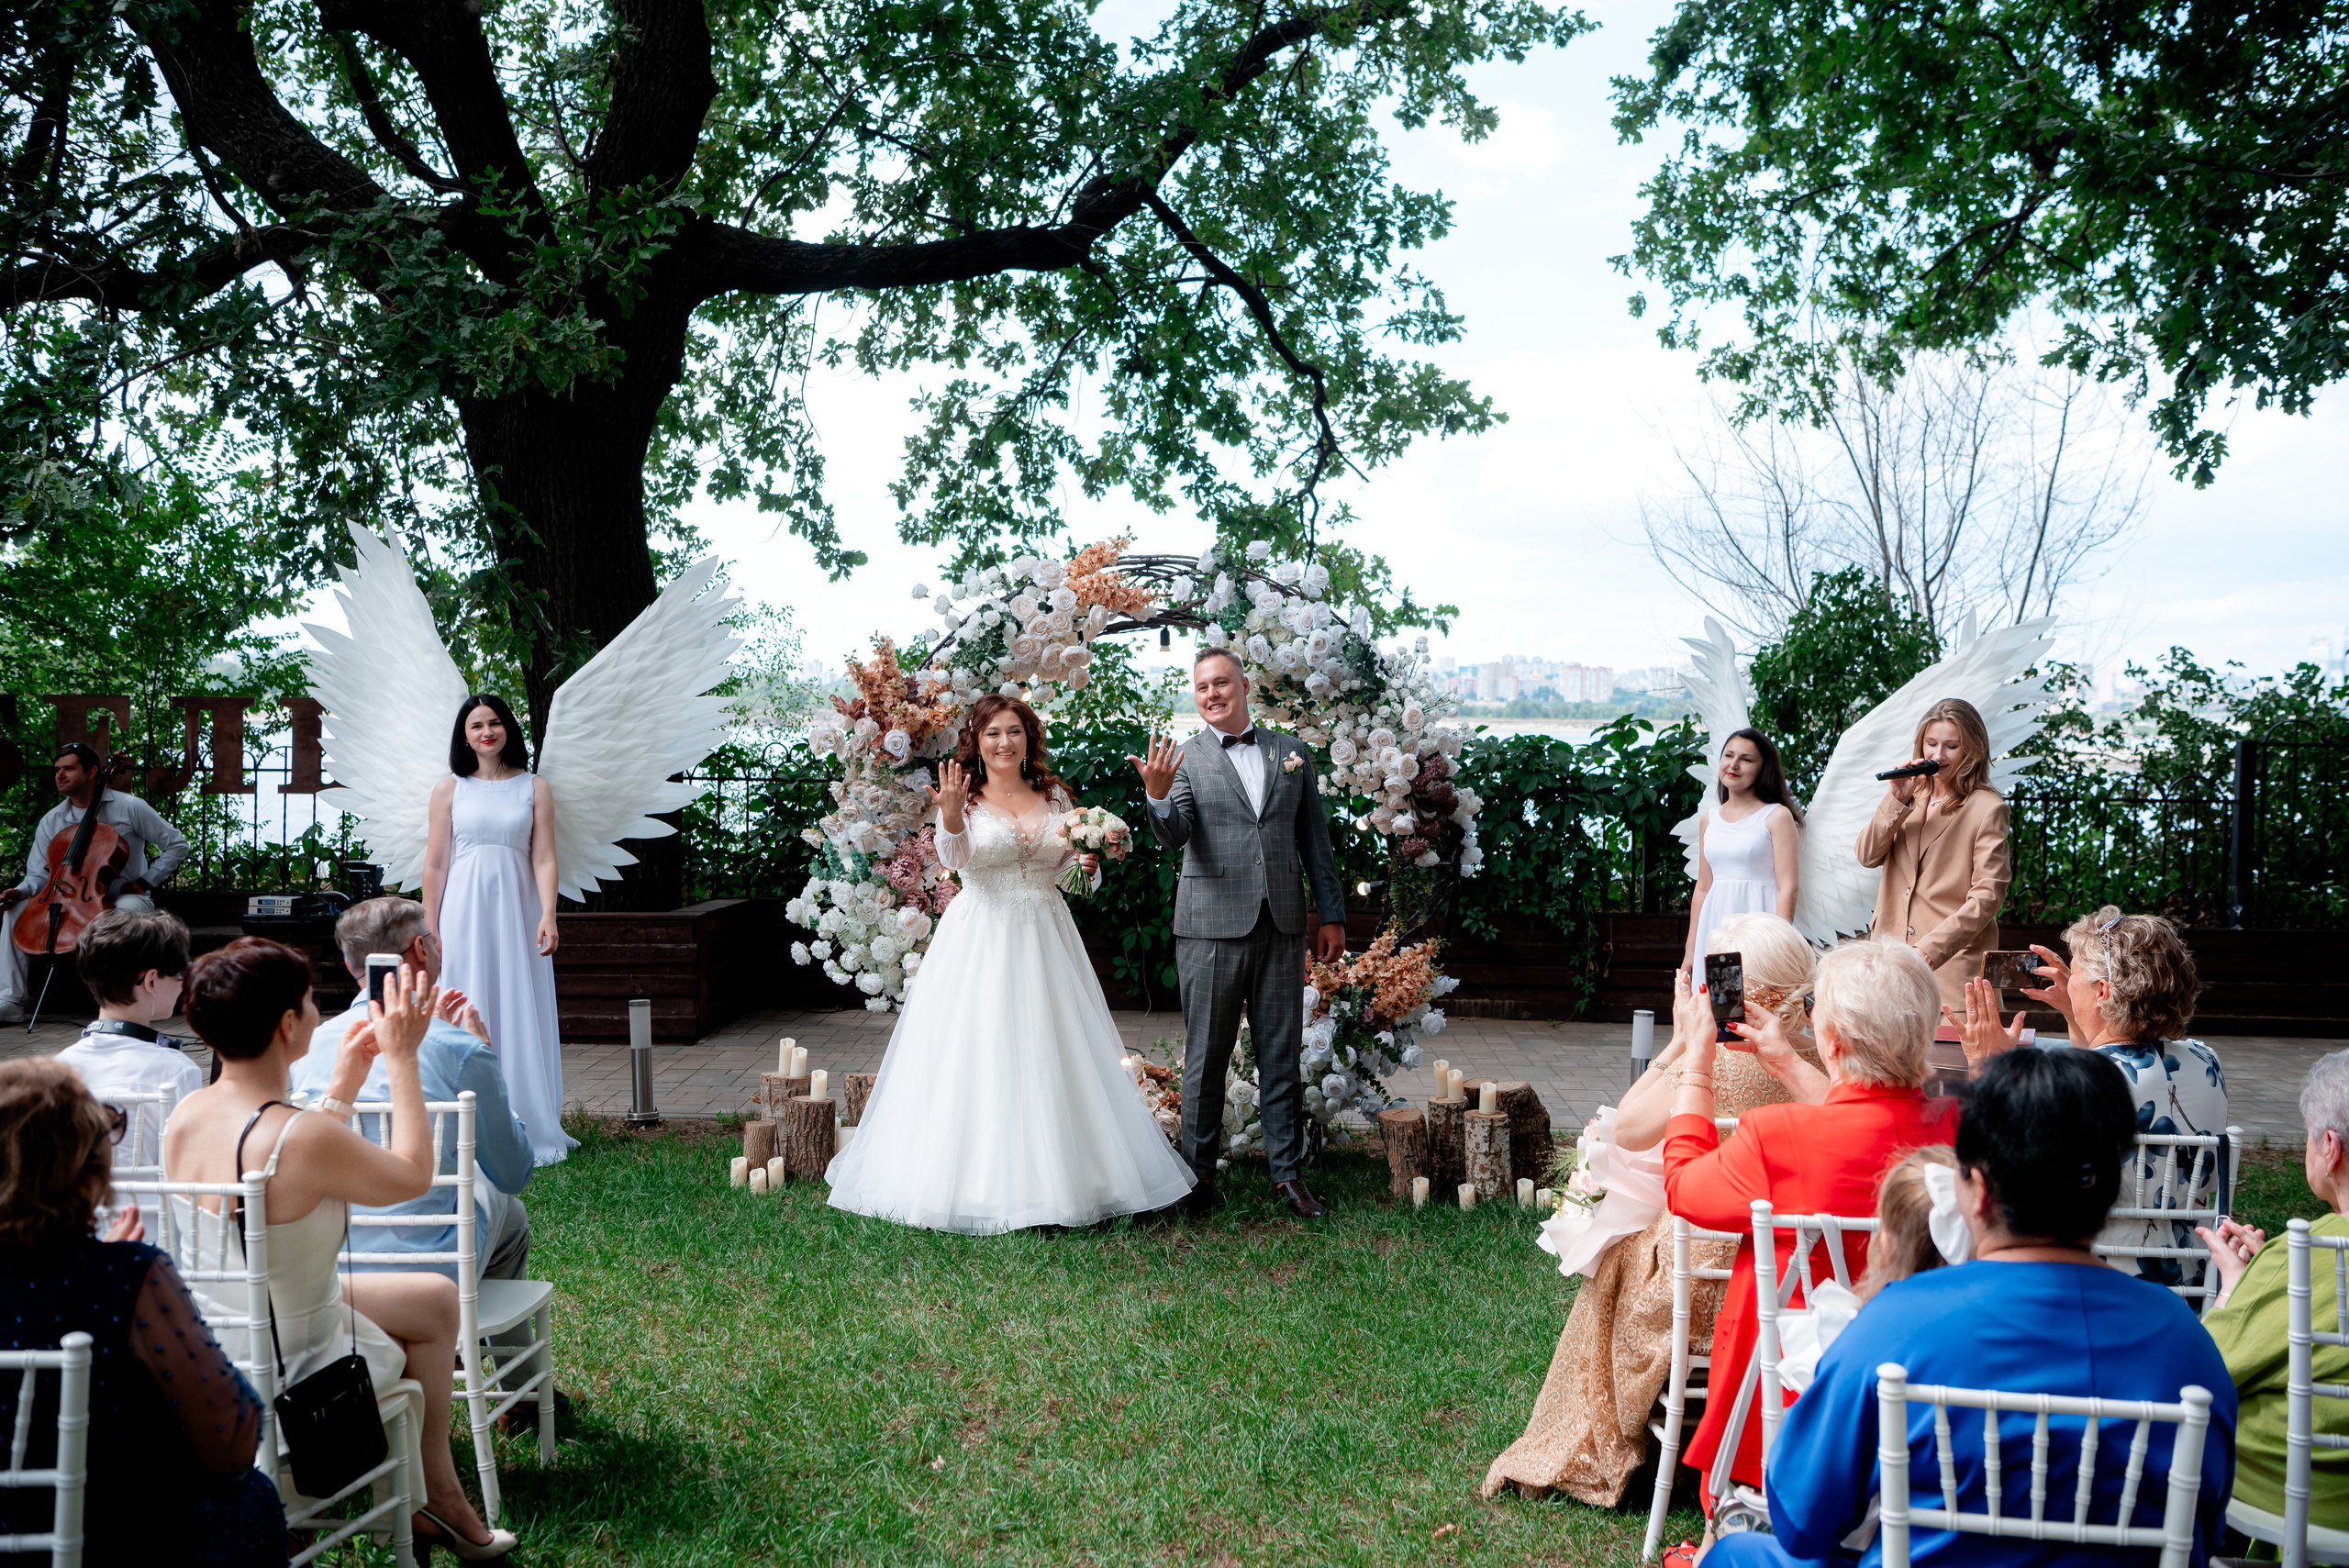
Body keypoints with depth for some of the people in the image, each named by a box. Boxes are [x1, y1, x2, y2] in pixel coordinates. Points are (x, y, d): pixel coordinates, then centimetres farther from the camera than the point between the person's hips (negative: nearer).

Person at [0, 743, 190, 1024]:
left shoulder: (129, 807, -5)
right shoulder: (51, 821, 6)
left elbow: (177, 846, -2)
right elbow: (39, 876, 5)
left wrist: (147, 883, -9)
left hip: (123, 897, -4)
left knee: (128, 909, -40)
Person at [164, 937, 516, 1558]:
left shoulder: (184, 1116, -8)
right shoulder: (307, 1138, -33)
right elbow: (414, 1175, -13)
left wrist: (344, 1084, 12)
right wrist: (401, 1059, -7)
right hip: (290, 1379, -7)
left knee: (437, 1298, 25)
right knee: (434, 1304, 22)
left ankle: (434, 1491, 36)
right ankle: (436, 1498, 41)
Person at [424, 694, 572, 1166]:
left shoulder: (534, 788, 5)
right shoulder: (449, 789, 6)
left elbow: (543, 858, -1)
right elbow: (435, 864, 5)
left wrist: (548, 916, -15)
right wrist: (429, 929, 1)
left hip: (517, 913, 0)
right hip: (463, 913, 0)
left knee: (521, 1015, 2)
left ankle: (529, 1130, 9)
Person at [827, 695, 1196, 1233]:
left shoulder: (1055, 797, 10)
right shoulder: (967, 800, -1)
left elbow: (1076, 874, 14)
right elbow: (956, 858, -21)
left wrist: (1089, 862, -8)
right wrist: (950, 815, -40)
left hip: (1045, 939, 3)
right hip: (980, 941, -3)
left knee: (1052, 1058, 5)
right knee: (978, 1055, -4)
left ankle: (1063, 1178, 16)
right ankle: (977, 1181, 6)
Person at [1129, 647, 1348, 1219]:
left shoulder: (1291, 752, 10)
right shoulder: (1185, 760, 2)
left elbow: (1315, 840, 12)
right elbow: (1174, 836, -13)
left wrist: (1331, 914, 8)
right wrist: (1157, 796, -34)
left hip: (1283, 928, 2)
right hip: (1211, 928, -2)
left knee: (1281, 1055, 8)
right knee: (1205, 1058, 5)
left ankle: (1289, 1173, 16)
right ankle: (1199, 1175, 15)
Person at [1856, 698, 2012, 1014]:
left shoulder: (1987, 809, -5)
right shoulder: (1910, 795, 14)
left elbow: (1987, 898, -11)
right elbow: (1868, 856, 3)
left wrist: (1930, 950, -20)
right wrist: (1896, 800, -9)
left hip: (1952, 961, -4)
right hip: (1890, 958, 5)